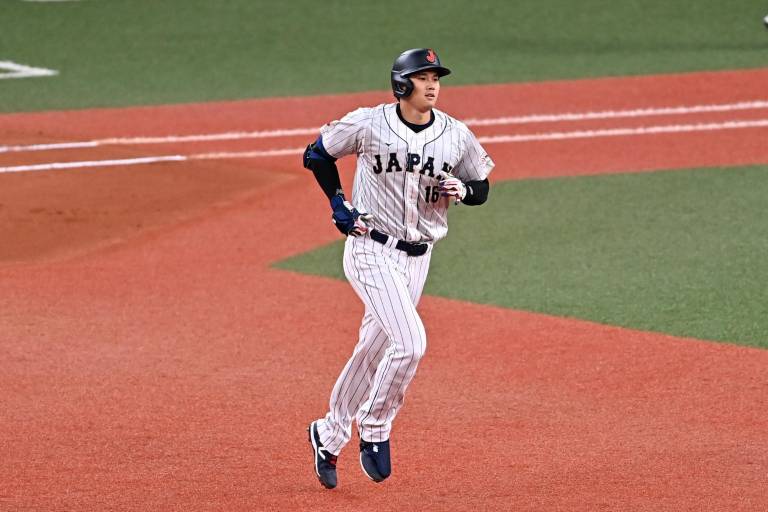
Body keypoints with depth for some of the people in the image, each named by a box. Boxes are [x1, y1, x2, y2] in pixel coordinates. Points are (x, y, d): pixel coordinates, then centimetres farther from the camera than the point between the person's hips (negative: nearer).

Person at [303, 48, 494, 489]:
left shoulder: (457, 136, 0)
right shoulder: (368, 124, -9)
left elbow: (482, 187, 11)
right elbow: (317, 155, 5)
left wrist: (462, 190, -12)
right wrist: (340, 206, -4)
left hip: (417, 258, 5)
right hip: (371, 250, -5)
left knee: (374, 351, 13)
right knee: (410, 342, -20)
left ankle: (330, 435, 30)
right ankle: (375, 430, -1)